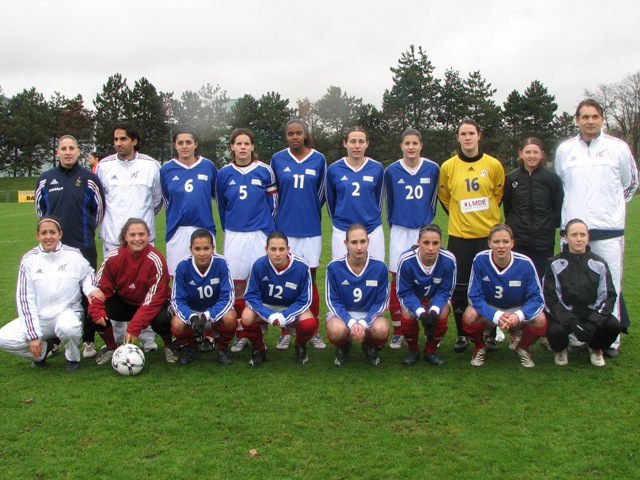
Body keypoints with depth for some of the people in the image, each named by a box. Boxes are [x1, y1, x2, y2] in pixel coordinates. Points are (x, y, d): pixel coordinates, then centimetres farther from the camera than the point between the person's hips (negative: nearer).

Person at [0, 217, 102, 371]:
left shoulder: (73, 255, -2)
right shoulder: (29, 259, -1)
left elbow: (87, 274, 15)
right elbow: (25, 298, -3)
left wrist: (90, 288, -12)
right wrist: (33, 335, -10)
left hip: (67, 313, -2)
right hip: (38, 317, 2)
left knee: (68, 327, -38)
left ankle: (73, 358, -2)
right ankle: (43, 349, 11)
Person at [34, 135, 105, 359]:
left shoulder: (89, 178, -1)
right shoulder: (45, 179, 5)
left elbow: (99, 209, 8)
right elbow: (40, 208, 18)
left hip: (84, 246, -2)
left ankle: (88, 341, 12)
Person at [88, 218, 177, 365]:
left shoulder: (155, 260, -24)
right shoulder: (113, 257, -15)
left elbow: (155, 297, -26)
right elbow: (101, 287, -7)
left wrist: (134, 327, -33)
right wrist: (97, 310, -27)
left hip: (150, 304, -3)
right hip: (123, 302, 3)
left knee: (161, 320, -35)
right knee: (95, 313, -22)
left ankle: (169, 345, 2)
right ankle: (110, 347, 8)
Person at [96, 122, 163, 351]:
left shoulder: (150, 165, 3)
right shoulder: (104, 166, 6)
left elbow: (158, 198, 14)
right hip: (112, 237, 1)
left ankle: (148, 337, 10)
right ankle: (117, 339, 14)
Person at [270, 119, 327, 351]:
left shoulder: (318, 159, 2)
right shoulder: (277, 159, 3)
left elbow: (322, 192, 11)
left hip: (310, 229, 0)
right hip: (284, 228, 0)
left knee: (310, 280, 4)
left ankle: (314, 332, 15)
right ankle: (285, 333, 15)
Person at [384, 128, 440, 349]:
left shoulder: (433, 169, -1)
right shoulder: (391, 171, -1)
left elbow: (433, 198, 12)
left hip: (424, 230, 0)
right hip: (400, 231, 0)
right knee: (397, 280, 2)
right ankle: (398, 332, 11)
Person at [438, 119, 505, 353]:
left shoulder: (493, 165, -1)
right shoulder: (448, 166, -1)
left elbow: (498, 194, 13)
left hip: (489, 234, 0)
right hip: (459, 235, 0)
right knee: (459, 287, 3)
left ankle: (490, 334, 19)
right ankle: (462, 335, 15)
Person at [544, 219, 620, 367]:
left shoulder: (599, 264, 0)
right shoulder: (555, 264, -6)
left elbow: (608, 296, -2)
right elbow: (551, 298, -9)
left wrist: (593, 322, -18)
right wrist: (572, 322, -21)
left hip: (591, 312, 2)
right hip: (563, 314, -2)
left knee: (613, 325, -25)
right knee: (555, 330, -33)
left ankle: (596, 348, 12)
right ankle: (561, 350, 8)